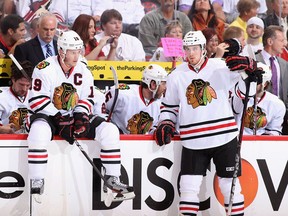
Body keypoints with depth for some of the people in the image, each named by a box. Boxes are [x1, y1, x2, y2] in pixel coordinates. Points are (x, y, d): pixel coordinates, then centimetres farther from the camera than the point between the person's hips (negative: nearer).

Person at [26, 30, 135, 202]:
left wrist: (81, 116, -10)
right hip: (48, 116, -5)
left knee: (110, 130, -10)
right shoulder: (45, 69, -13)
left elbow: (87, 99, 10)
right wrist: (59, 118, -22)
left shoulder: (83, 70, 4)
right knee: (39, 131, -41)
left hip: (74, 116, 5)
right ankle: (36, 183, -33)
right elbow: (37, 101, -16)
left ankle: (112, 179, -2)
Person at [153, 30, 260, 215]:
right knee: (189, 186, -1)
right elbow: (170, 106, 16)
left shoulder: (222, 68, -3)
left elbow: (246, 91, 1)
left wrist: (250, 70, -15)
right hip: (193, 142, 2)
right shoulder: (176, 76, 5)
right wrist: (165, 124, 0)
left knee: (230, 184, 6)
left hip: (224, 137, -1)